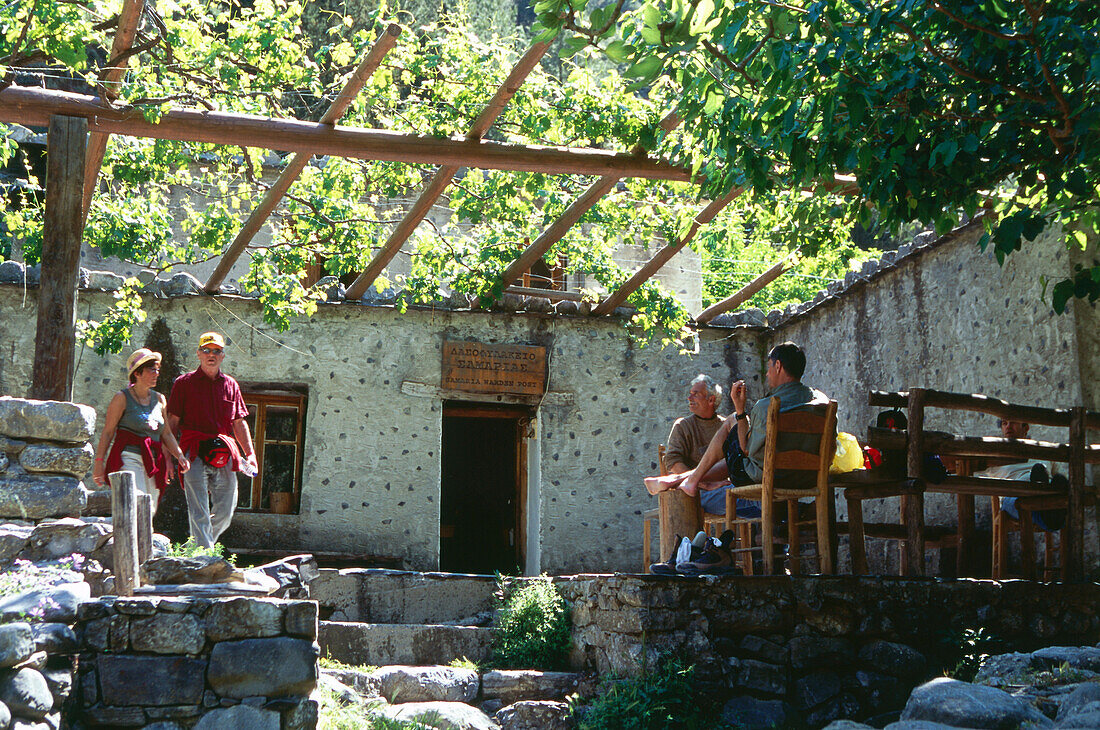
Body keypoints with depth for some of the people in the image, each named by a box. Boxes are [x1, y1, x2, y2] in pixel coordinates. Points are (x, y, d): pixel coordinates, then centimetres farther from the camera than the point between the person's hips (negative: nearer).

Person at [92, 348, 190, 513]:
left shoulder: (159, 399, 16)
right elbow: (107, 432, -1)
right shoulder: (122, 398, 0)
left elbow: (166, 434, 19)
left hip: (153, 461, 6)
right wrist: (99, 462, -7)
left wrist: (179, 455, 5)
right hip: (129, 458, -6)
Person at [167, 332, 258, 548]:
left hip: (224, 455, 4)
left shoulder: (231, 385, 17)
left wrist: (250, 453, 11)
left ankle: (199, 545, 24)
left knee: (225, 511, 4)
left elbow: (239, 423, 20)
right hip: (194, 453, -4)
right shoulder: (184, 383, 6)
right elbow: (173, 422, 5)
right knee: (199, 512, -9)